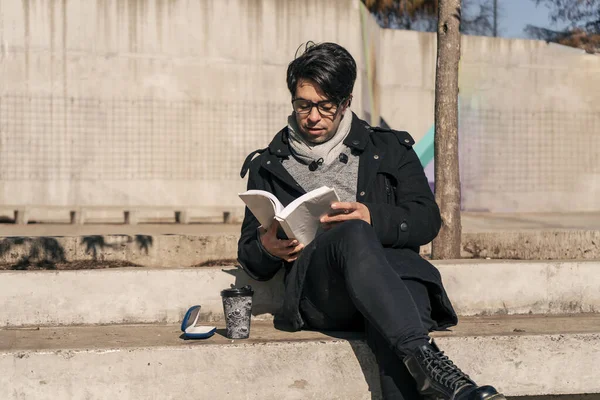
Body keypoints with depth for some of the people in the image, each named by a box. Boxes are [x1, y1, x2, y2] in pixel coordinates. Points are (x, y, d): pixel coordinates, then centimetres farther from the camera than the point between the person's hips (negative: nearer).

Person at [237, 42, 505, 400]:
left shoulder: (389, 150, 24)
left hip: (392, 270, 1)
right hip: (316, 290, 0)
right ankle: (425, 359, -52)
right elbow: (251, 261, 24)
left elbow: (427, 221, 10)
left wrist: (372, 219, -11)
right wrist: (267, 249, -2)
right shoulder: (269, 165, 26)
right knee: (353, 235, -37)